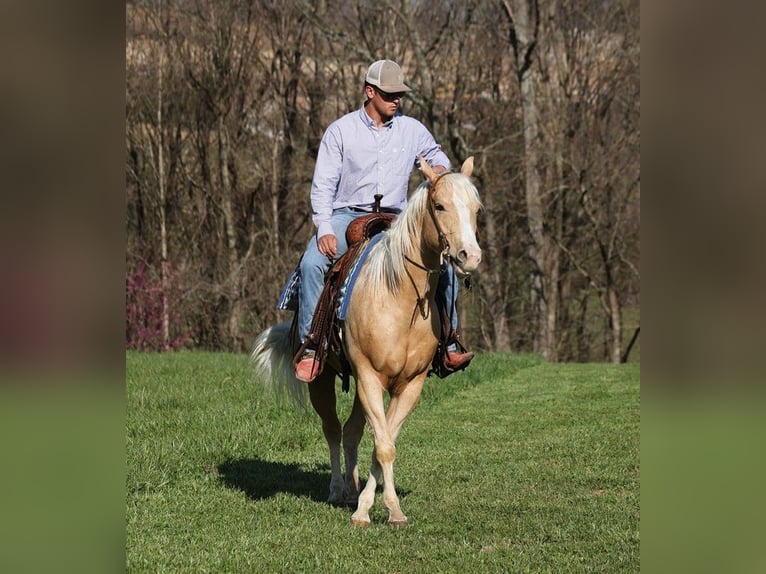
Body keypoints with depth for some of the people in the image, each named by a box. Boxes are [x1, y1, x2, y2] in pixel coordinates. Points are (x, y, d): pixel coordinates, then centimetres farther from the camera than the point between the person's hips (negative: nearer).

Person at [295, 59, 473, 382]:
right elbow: (323, 185, -3)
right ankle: (310, 349, -22)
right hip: (347, 216, -2)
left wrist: (439, 169, -4)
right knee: (312, 263, -29)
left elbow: (437, 156, 23)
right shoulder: (341, 131, -1)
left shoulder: (412, 130, 6)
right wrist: (325, 230, -17)